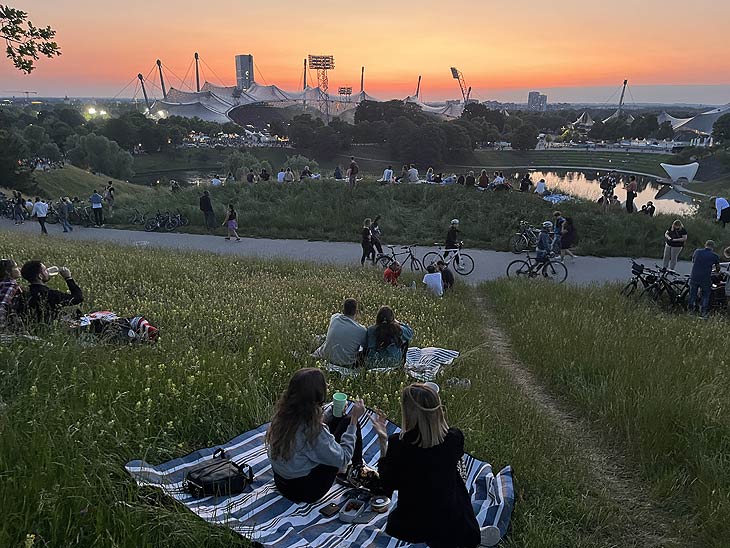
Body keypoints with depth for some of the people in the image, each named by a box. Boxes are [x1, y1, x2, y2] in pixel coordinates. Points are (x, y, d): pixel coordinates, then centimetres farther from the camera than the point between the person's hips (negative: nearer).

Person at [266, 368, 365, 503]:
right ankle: (357, 470, 27)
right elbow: (343, 458, -18)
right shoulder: (313, 430, -33)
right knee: (347, 422, 0)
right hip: (304, 490, -6)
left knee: (338, 418, 13)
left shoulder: (282, 414, -13)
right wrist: (354, 419, -14)